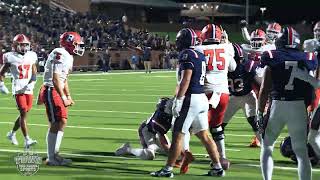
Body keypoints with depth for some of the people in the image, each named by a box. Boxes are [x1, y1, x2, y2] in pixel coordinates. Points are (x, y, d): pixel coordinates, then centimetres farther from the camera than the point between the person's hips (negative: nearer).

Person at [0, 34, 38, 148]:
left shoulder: (31, 56, 6)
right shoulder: (11, 58, -6)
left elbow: (34, 74, 11)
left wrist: (32, 83, -6)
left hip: (28, 89, 5)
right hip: (18, 89, -5)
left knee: (24, 114, 11)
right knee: (23, 113, -13)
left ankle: (12, 134, 32)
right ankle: (27, 140, -16)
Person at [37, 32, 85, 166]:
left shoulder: (68, 57, 15)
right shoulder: (59, 54, -17)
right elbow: (55, 79, -22)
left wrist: (69, 97, 24)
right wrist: (63, 98, -23)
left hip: (57, 91, 10)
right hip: (51, 91, -10)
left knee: (62, 122, 12)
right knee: (56, 123, -9)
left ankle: (55, 154, 19)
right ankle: (51, 158, -4)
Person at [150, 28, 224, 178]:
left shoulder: (187, 55, -12)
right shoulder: (199, 55, 15)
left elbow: (186, 79, -19)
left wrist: (178, 100, -19)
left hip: (191, 98, -9)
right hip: (202, 98, 9)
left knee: (177, 135, -3)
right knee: (204, 135, 13)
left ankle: (168, 169, 1)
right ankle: (217, 167, 13)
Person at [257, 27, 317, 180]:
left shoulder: (272, 58, -1)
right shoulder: (306, 59, 4)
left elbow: (265, 89, -4)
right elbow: (311, 90, 6)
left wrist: (260, 113, 1)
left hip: (278, 104, -1)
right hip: (299, 107, 1)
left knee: (267, 146, 15)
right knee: (301, 151, 8)